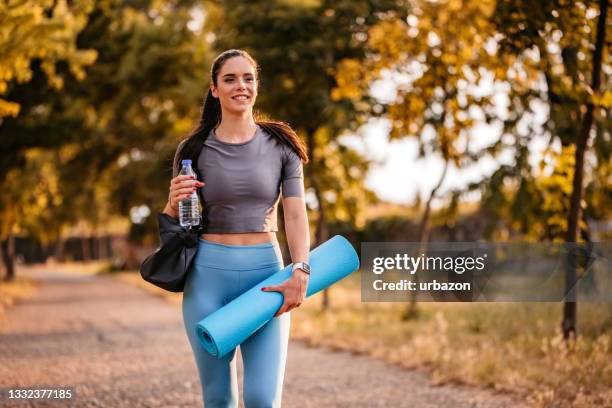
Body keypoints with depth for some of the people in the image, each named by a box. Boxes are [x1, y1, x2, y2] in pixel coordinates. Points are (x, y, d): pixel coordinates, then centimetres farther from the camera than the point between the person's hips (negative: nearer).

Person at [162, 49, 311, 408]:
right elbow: (173, 222, 12)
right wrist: (174, 202, -11)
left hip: (266, 271, -1)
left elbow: (296, 215, -3)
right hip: (208, 274, 1)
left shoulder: (281, 146, 3)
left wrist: (300, 271, -19)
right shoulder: (195, 150, 4)